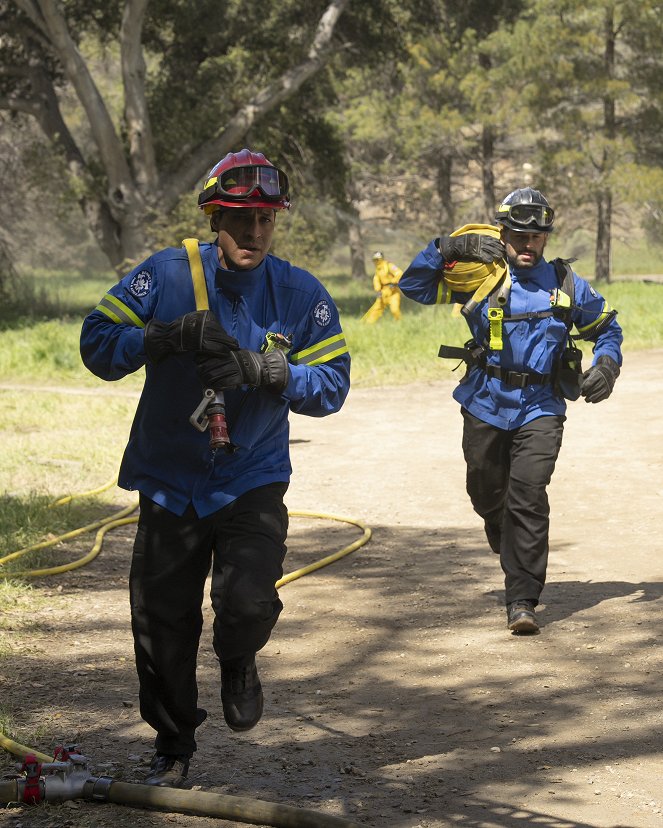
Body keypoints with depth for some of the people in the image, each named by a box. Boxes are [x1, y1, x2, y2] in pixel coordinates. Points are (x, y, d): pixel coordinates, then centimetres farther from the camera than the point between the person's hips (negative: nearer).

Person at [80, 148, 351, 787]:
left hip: (254, 482, -1)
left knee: (249, 604, -20)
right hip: (169, 479, 1)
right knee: (162, 625, 6)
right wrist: (170, 336, -24)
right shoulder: (165, 275, -6)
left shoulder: (301, 295, -5)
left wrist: (259, 370, -23)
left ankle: (238, 662, 19)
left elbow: (332, 384, -8)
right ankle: (173, 749, 30)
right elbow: (98, 343, -8)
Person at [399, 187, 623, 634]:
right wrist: (446, 250, -13)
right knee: (487, 492, 15)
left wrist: (607, 364, 2)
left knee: (528, 497, -14)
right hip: (486, 405, 1)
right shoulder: (481, 275, 0)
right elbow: (413, 286, -1)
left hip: (540, 409, -1)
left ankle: (522, 600, -12)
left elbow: (606, 326, 19)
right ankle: (507, 543, 49)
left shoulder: (565, 284, 5)